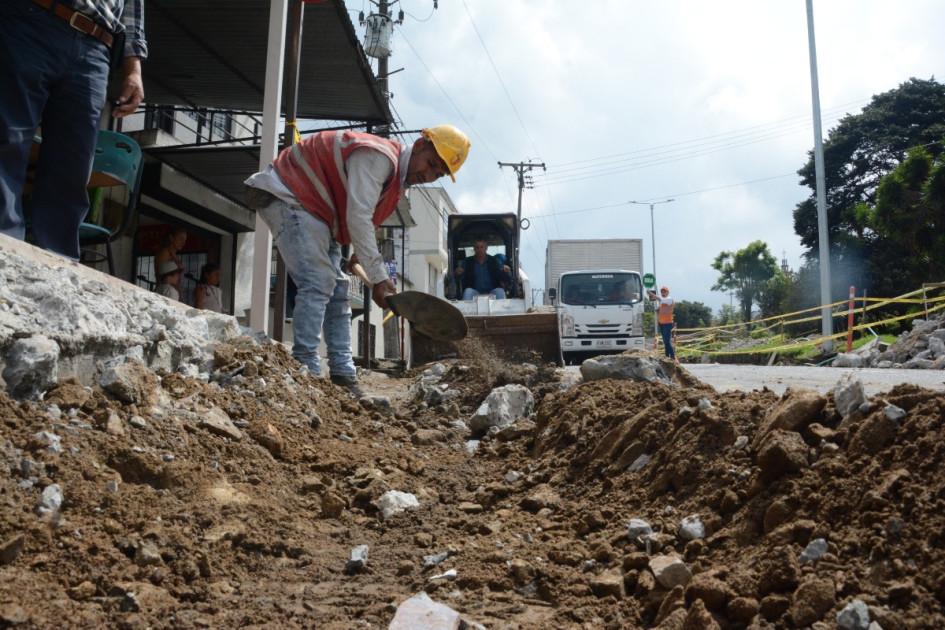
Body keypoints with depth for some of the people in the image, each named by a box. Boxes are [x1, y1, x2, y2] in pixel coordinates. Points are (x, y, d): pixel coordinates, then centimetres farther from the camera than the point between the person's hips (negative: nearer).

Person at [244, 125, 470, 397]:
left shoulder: (396, 178, 8)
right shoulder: (378, 157, -25)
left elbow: (362, 221, 15)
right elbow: (358, 219, -30)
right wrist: (378, 277, -28)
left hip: (316, 210, 11)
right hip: (285, 195, -11)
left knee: (336, 290, 6)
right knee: (317, 283, -21)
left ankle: (343, 374, 7)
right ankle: (306, 371, -21)